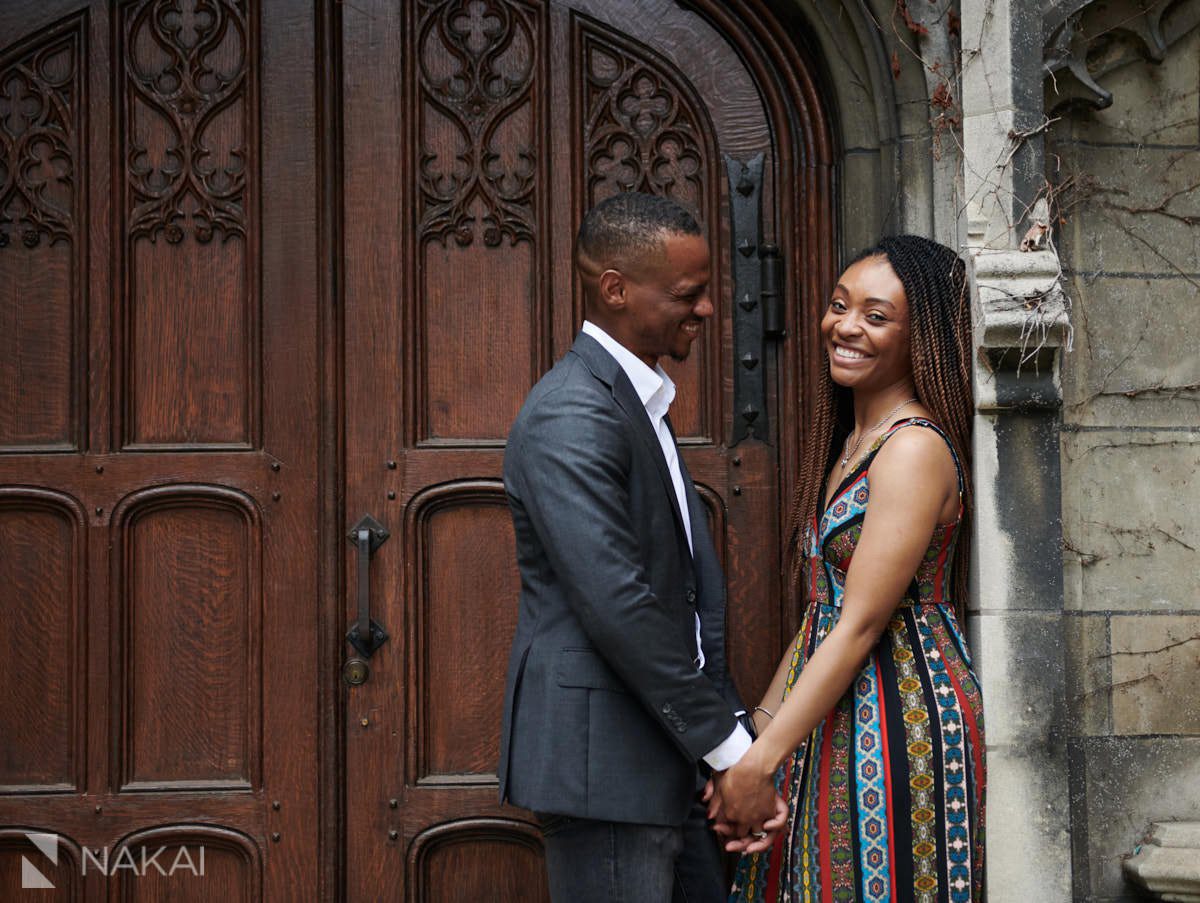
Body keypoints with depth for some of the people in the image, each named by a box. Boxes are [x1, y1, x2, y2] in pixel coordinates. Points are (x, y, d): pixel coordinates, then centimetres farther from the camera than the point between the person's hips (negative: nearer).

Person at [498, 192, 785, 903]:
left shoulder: (640, 403, 16)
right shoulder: (571, 416, -17)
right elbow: (616, 606, -23)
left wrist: (733, 733, 8)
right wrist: (730, 749, -17)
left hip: (668, 761, 10)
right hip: (602, 763, -10)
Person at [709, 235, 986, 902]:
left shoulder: (915, 448, -16)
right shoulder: (850, 442, 12)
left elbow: (861, 624, -19)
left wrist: (762, 761, -18)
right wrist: (754, 733, 7)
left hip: (901, 718, -9)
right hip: (833, 717, 9)